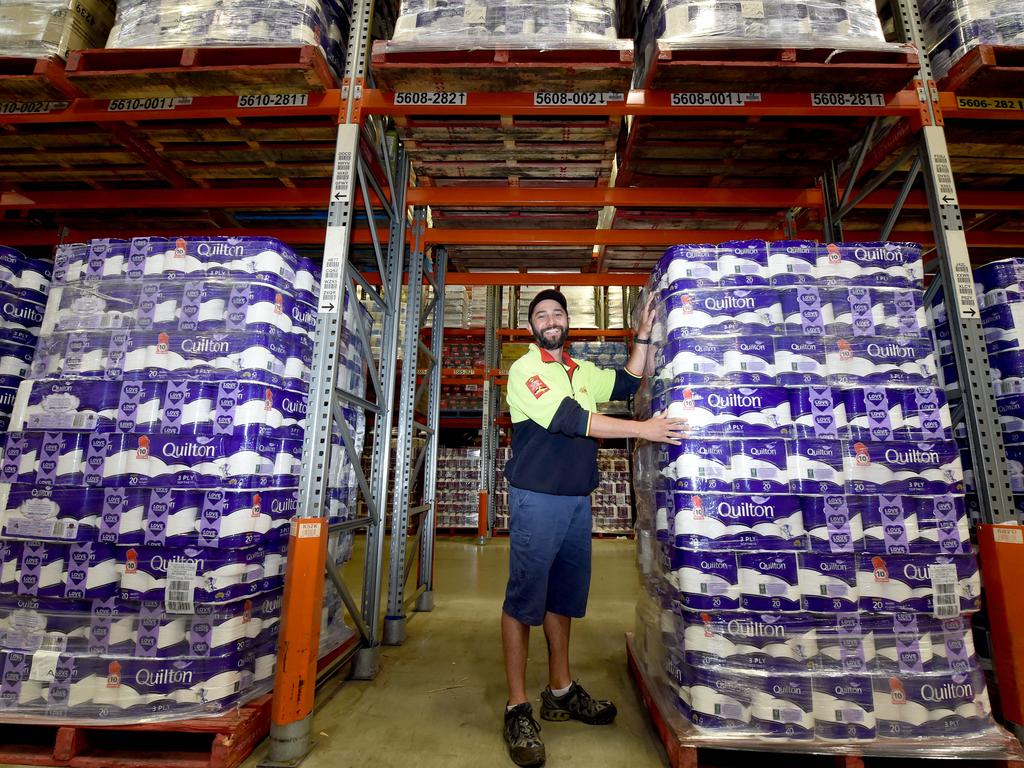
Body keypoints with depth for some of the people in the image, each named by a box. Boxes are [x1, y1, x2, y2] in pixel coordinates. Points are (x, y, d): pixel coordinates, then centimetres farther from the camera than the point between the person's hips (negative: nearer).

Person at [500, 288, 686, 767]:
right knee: (524, 599, 0)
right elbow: (570, 420, -19)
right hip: (537, 499, -7)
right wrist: (644, 430, -18)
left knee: (564, 596, 16)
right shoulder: (524, 370, -8)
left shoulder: (582, 371, 14)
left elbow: (627, 384, 20)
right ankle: (518, 709, 14)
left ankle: (560, 692, 32)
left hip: (578, 500, 7)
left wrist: (643, 335, 12)